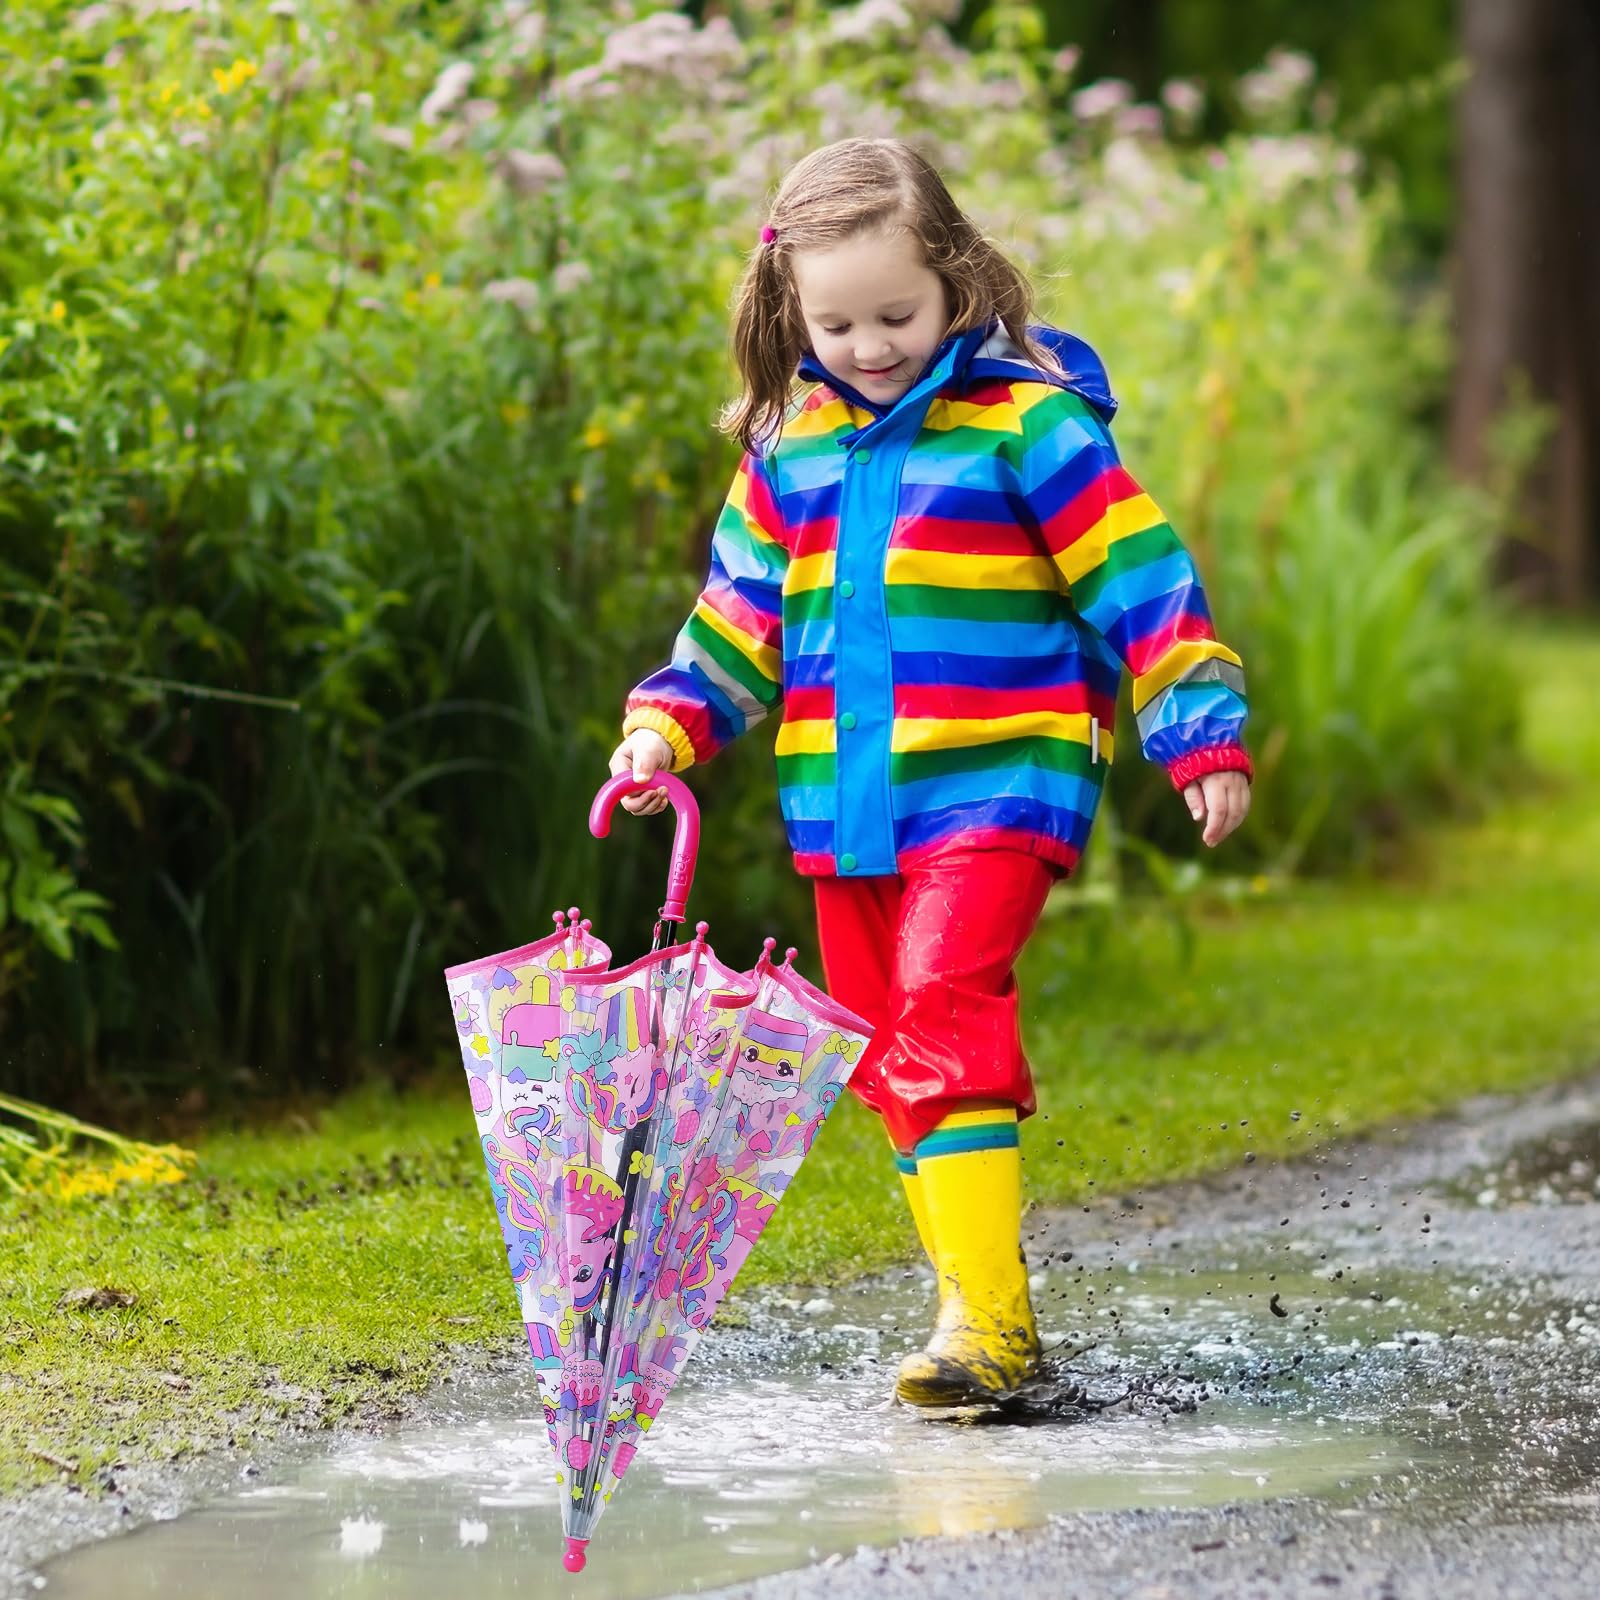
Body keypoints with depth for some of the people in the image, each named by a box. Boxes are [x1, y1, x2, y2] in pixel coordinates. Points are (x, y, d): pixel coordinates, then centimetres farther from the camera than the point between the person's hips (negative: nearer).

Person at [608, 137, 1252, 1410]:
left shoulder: (1025, 423, -6)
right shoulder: (790, 446, 11)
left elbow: (1142, 579, -5)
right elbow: (741, 613, 20)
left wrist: (1204, 731, -9)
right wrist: (671, 723, 7)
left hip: (996, 786, -7)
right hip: (847, 802, 7)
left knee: (942, 1006, -22)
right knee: (889, 1053, 7)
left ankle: (988, 1316, -24)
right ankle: (980, 1315, 16)